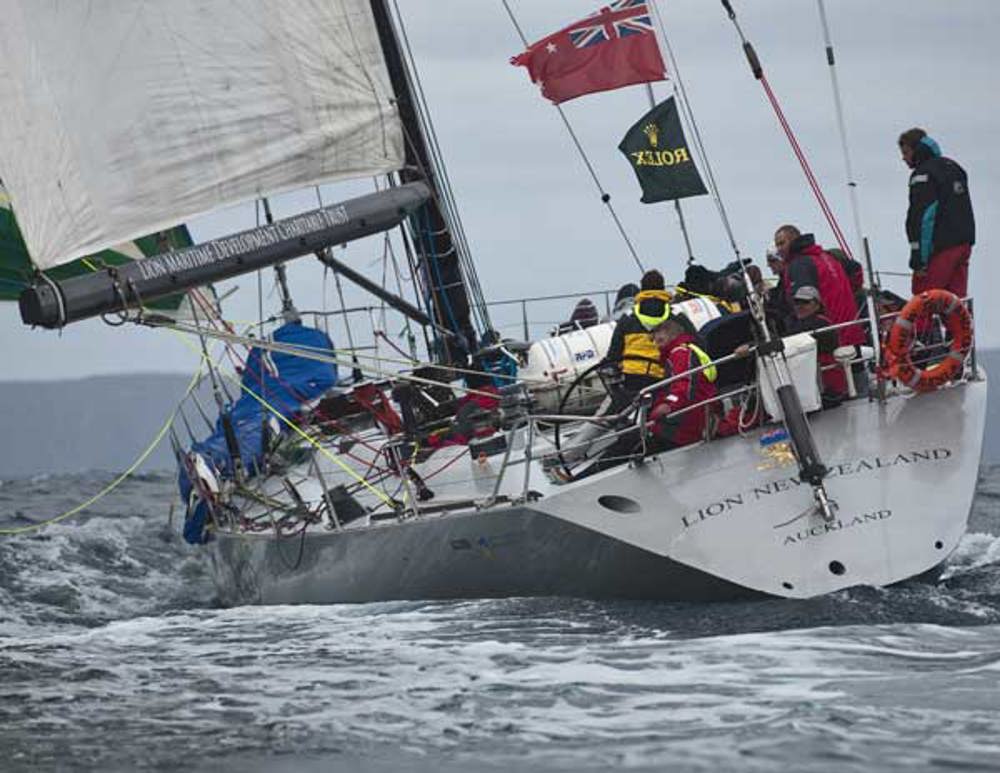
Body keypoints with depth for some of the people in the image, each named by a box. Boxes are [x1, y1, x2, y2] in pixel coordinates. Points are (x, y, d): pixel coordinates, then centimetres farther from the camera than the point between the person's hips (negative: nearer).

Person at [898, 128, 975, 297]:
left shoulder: (923, 175, -11)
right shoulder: (953, 167, 18)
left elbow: (922, 217, -17)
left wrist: (918, 259, -17)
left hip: (941, 247, -9)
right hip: (964, 244, 9)